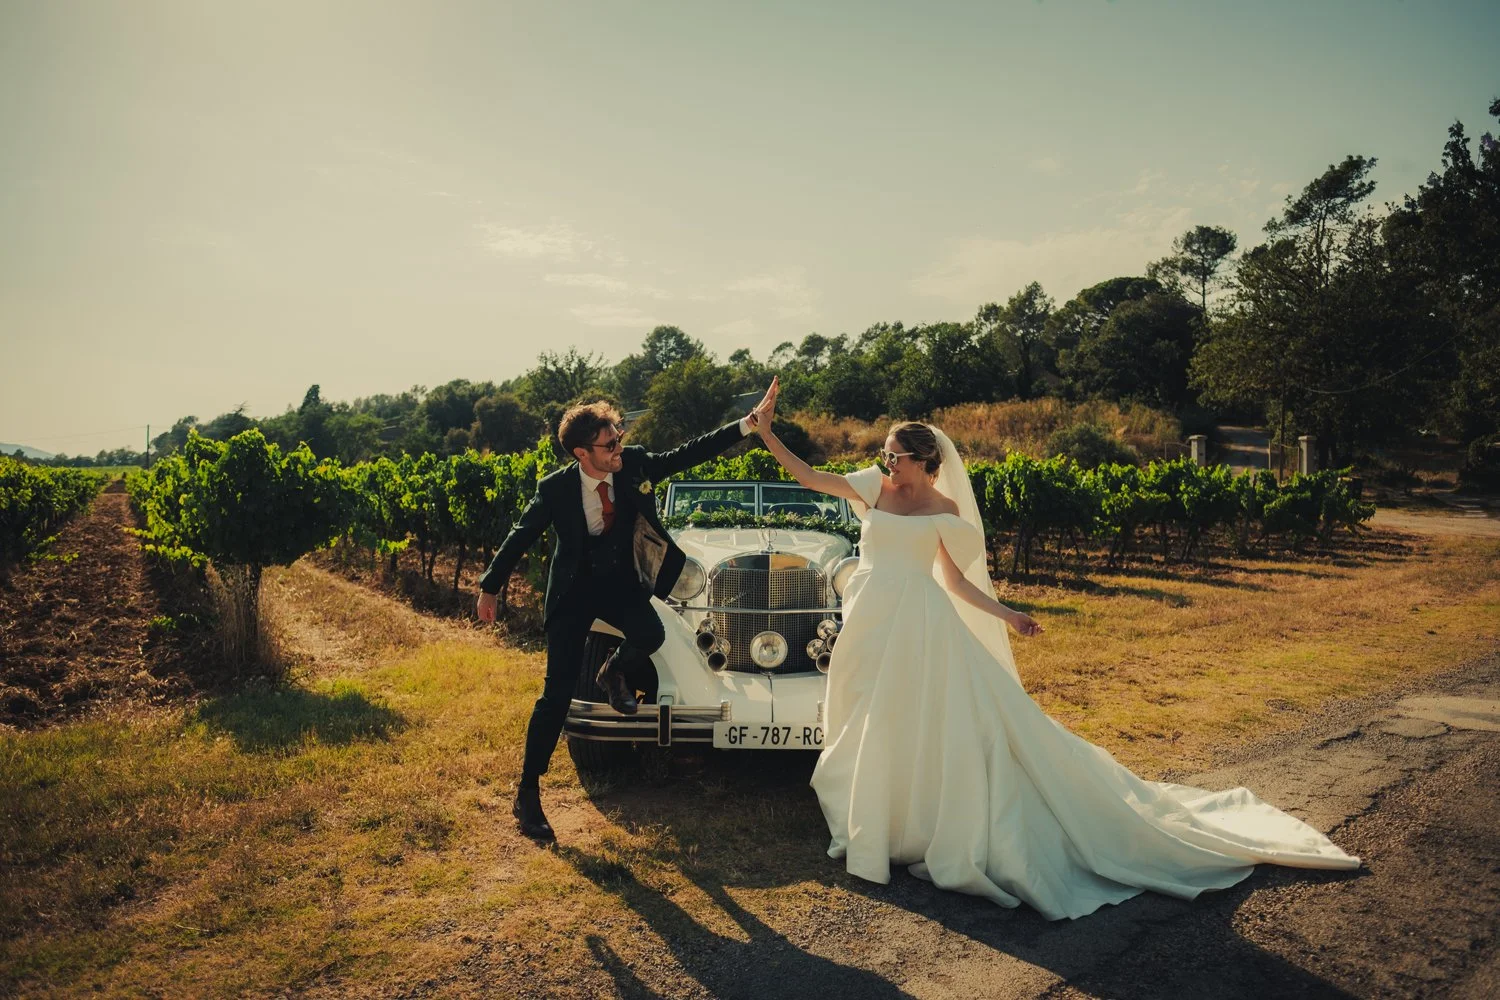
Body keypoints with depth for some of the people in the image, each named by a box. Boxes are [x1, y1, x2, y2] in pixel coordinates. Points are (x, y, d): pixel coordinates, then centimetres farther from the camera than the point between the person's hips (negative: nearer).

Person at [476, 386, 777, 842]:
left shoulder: (634, 463, -11)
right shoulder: (555, 489, -19)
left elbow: (688, 453, -9)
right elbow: (520, 537, -8)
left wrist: (748, 423, -15)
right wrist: (490, 589, -2)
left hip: (620, 580, 3)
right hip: (573, 588, -3)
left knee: (651, 634, -29)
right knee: (558, 692, -8)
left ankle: (615, 672, 12)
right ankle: (527, 793, 6)